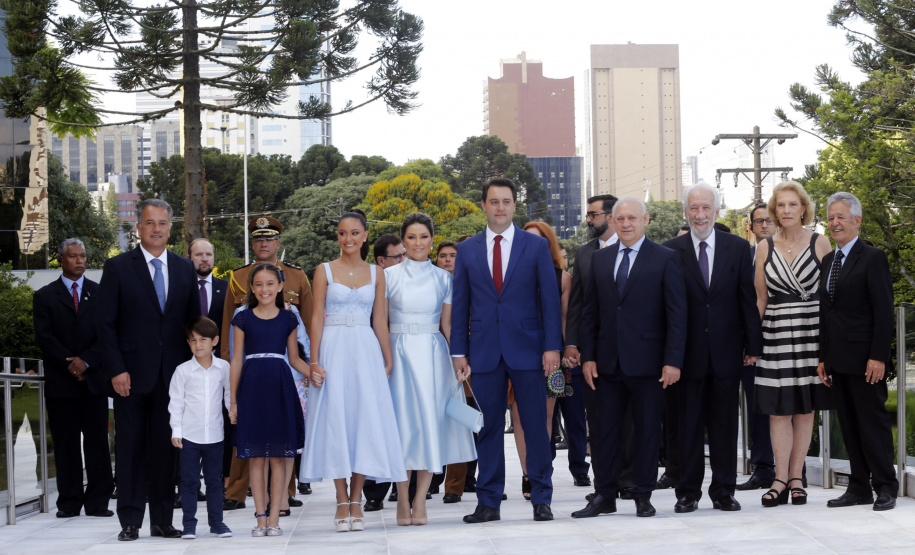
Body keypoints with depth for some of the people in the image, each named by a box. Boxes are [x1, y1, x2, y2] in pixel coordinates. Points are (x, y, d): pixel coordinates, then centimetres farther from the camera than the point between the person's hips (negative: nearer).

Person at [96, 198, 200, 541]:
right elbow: (105, 323, -2)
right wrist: (116, 370, -11)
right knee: (131, 448, 0)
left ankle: (162, 521, 13)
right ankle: (130, 522, 7)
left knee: (166, 448, 6)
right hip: (132, 374, -3)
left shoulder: (185, 269, 11)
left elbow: (194, 322, 13)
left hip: (173, 374, 3)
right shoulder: (118, 267, 0)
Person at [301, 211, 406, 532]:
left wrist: (387, 360, 5)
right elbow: (317, 318, 1)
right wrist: (314, 361, -7)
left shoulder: (376, 274, 10)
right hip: (333, 350, -2)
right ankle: (342, 503, 2)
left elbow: (380, 321, 10)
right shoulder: (325, 271, 4)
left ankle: (356, 502, 5)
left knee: (365, 419, -2)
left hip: (366, 352, 2)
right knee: (335, 419, -3)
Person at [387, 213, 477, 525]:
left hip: (432, 356, 1)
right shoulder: (389, 276, 4)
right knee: (401, 422, -4)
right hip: (399, 354, -1)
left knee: (430, 423, -2)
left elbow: (447, 326, 9)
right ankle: (403, 501, 3)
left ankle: (420, 500, 3)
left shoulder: (443, 279, 8)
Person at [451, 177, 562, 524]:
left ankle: (541, 499, 10)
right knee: (488, 428, 5)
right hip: (485, 352, 1)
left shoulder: (536, 246, 5)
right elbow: (459, 305, 9)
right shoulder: (467, 251, 9)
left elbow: (550, 299, 2)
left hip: (527, 350, -1)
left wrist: (552, 346, -7)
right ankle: (488, 502, 11)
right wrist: (458, 352, 2)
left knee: (536, 427, 1)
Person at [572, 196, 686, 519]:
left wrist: (673, 360, -11)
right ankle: (604, 495, 13)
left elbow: (676, 314, -4)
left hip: (647, 363, -3)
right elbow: (590, 312, 12)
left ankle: (643, 496, 13)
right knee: (603, 430, 4)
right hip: (608, 363, 4)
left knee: (647, 431, 4)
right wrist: (588, 356, 3)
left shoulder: (665, 259, -1)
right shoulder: (600, 259, 11)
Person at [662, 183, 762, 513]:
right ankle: (688, 492, 11)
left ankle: (724, 491, 14)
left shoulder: (738, 248, 5)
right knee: (688, 425, 3)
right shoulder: (671, 251, 2)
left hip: (726, 351, 1)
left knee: (725, 424, 6)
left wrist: (753, 346, 0)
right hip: (688, 351, -1)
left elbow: (748, 299, 5)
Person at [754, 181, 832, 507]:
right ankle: (781, 480, 3)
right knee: (778, 409, -2)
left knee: (805, 407, 3)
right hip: (776, 332, 1)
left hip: (811, 331, -1)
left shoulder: (820, 243, 3)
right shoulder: (765, 248, 7)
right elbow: (760, 299, 10)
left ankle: (796, 477, 11)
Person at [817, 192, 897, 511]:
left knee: (873, 419, -2)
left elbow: (884, 311, -11)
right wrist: (822, 357, 12)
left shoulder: (873, 258, -6)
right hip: (838, 359, 7)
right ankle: (859, 487, 13)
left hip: (864, 358, -7)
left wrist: (878, 356, -17)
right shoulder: (827, 261, 16)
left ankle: (885, 488, 4)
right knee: (849, 424, 8)